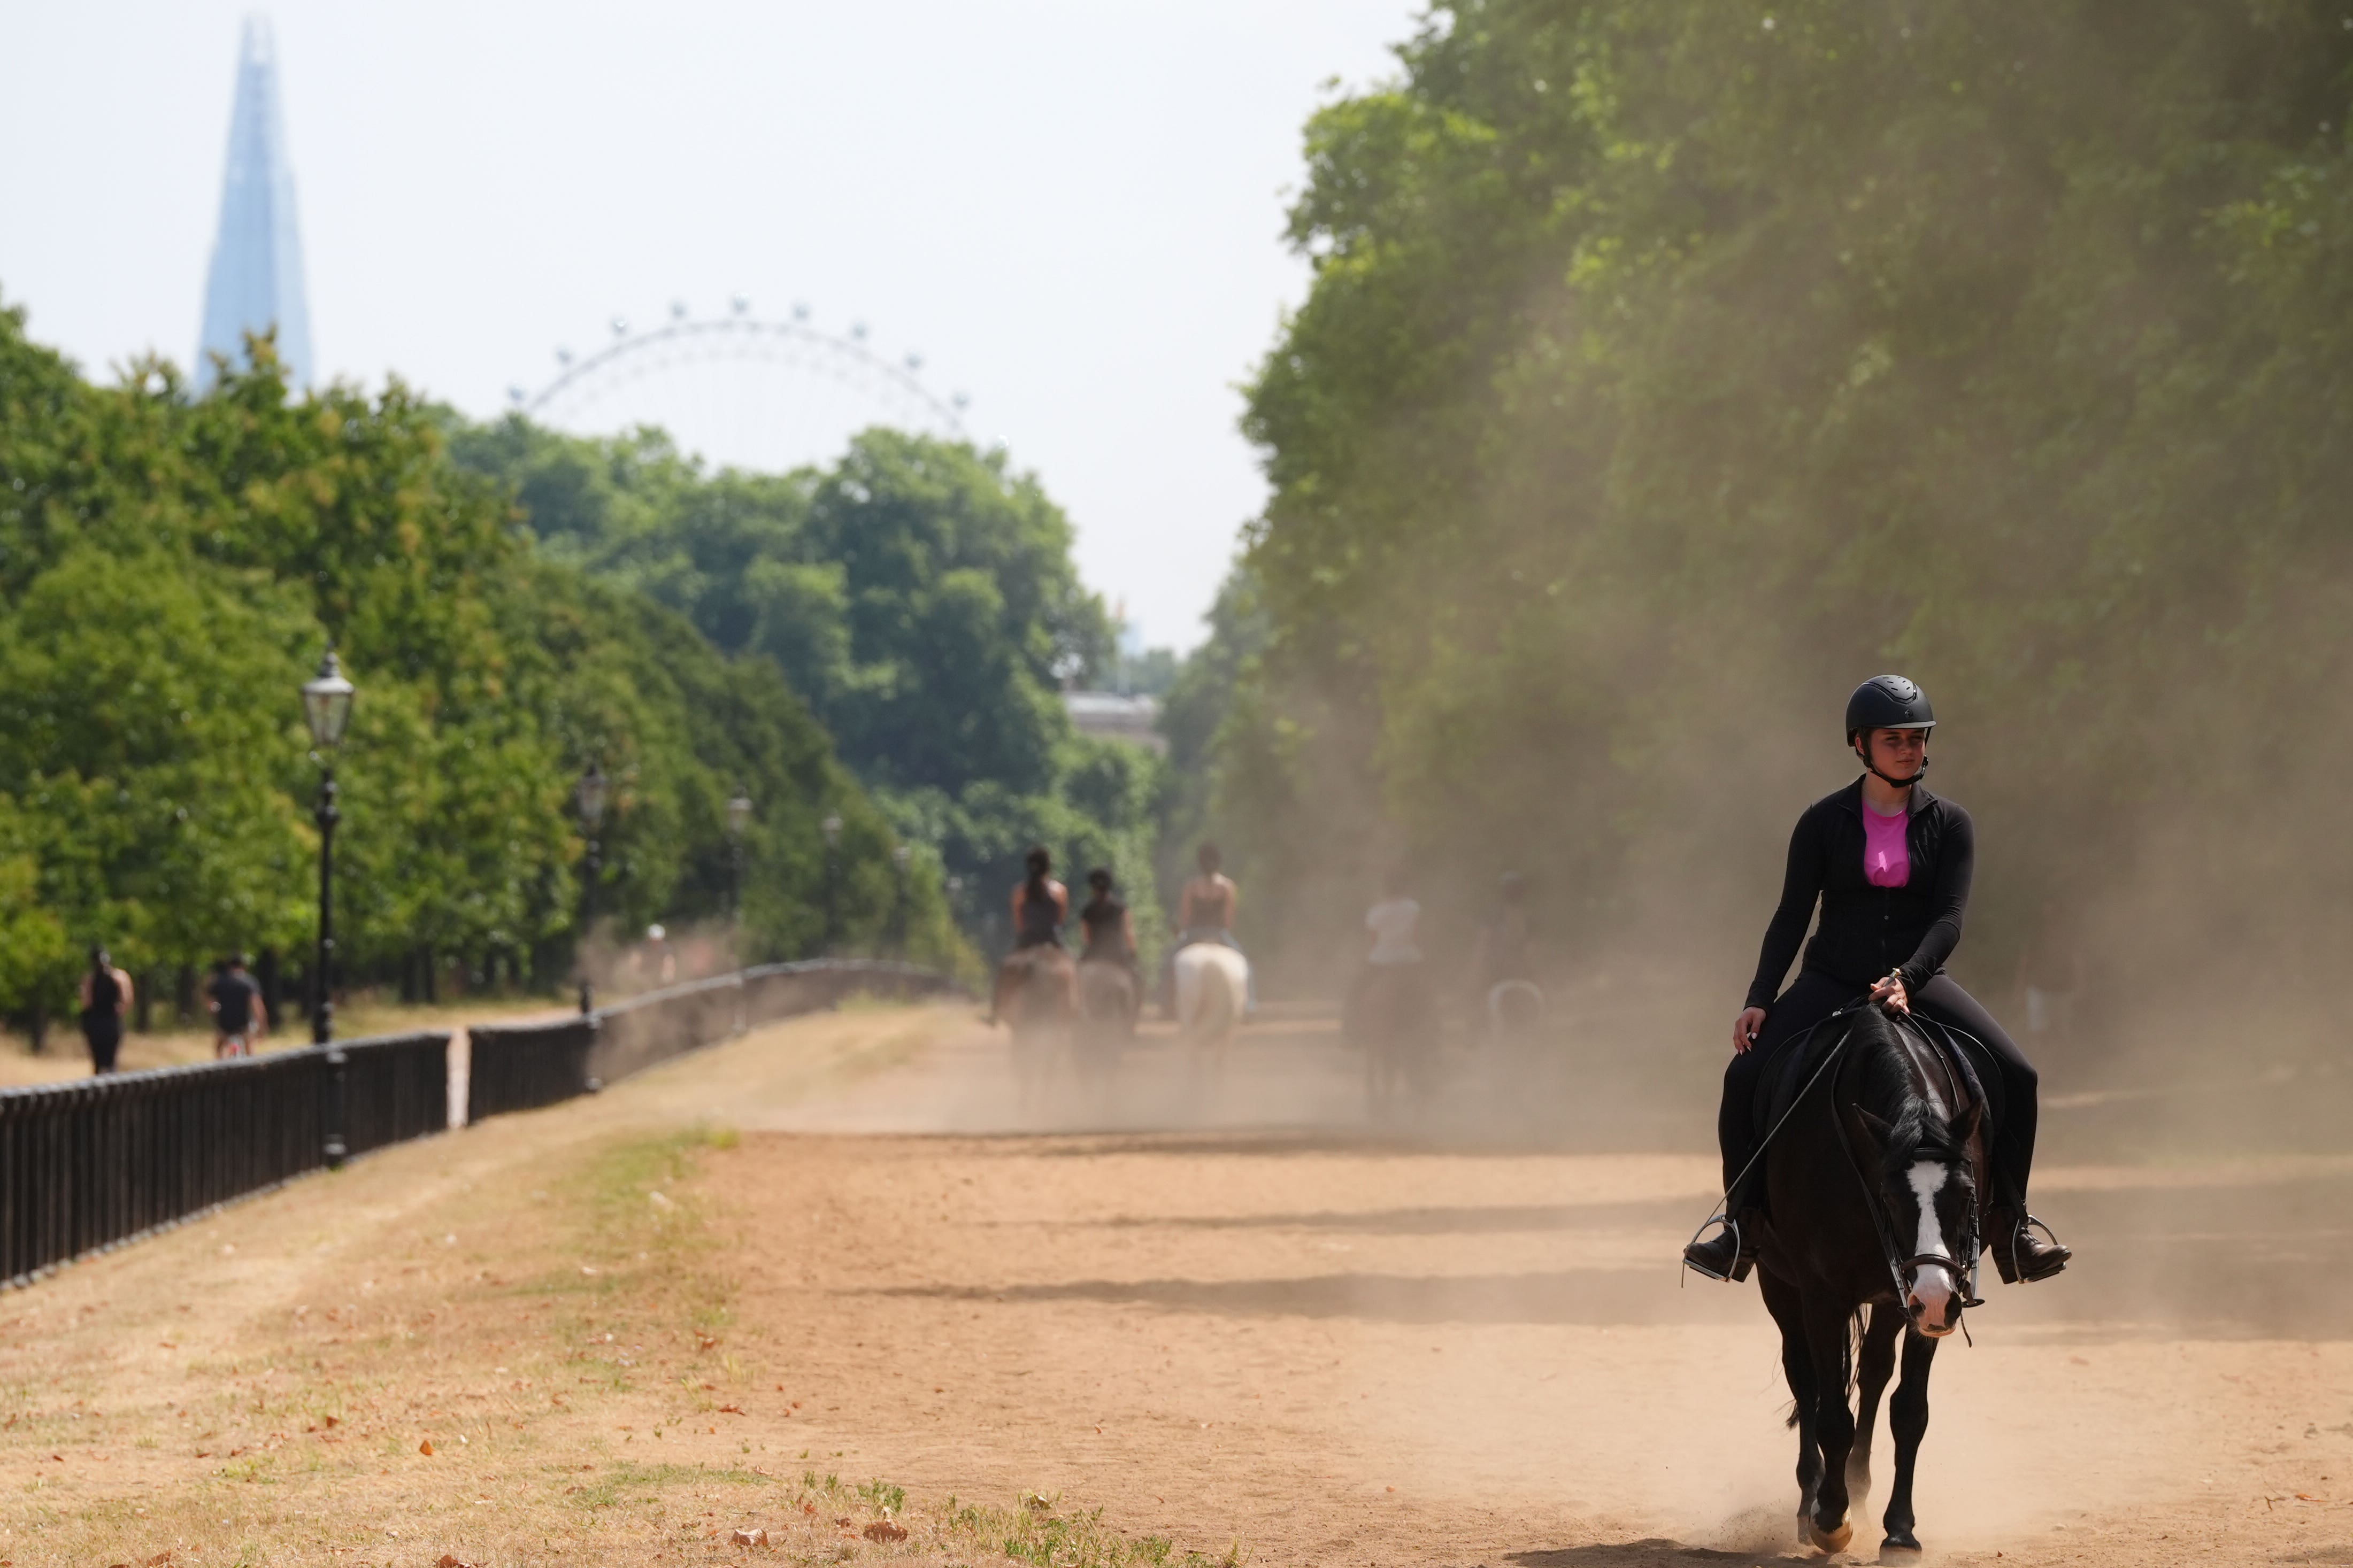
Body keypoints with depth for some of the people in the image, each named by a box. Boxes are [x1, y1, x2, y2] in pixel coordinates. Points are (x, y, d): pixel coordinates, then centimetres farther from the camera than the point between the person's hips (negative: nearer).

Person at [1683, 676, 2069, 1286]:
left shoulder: (1949, 824, 2)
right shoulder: (1825, 821, 1)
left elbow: (1949, 919, -8)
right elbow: (1792, 916, 0)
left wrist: (1905, 980, -26)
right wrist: (1760, 1000, -12)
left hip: (1918, 982, 1)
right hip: (1832, 981, -1)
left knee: (2014, 1075, -18)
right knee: (1747, 1075, -22)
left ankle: (2009, 1228, -6)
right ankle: (1742, 1226, -8)